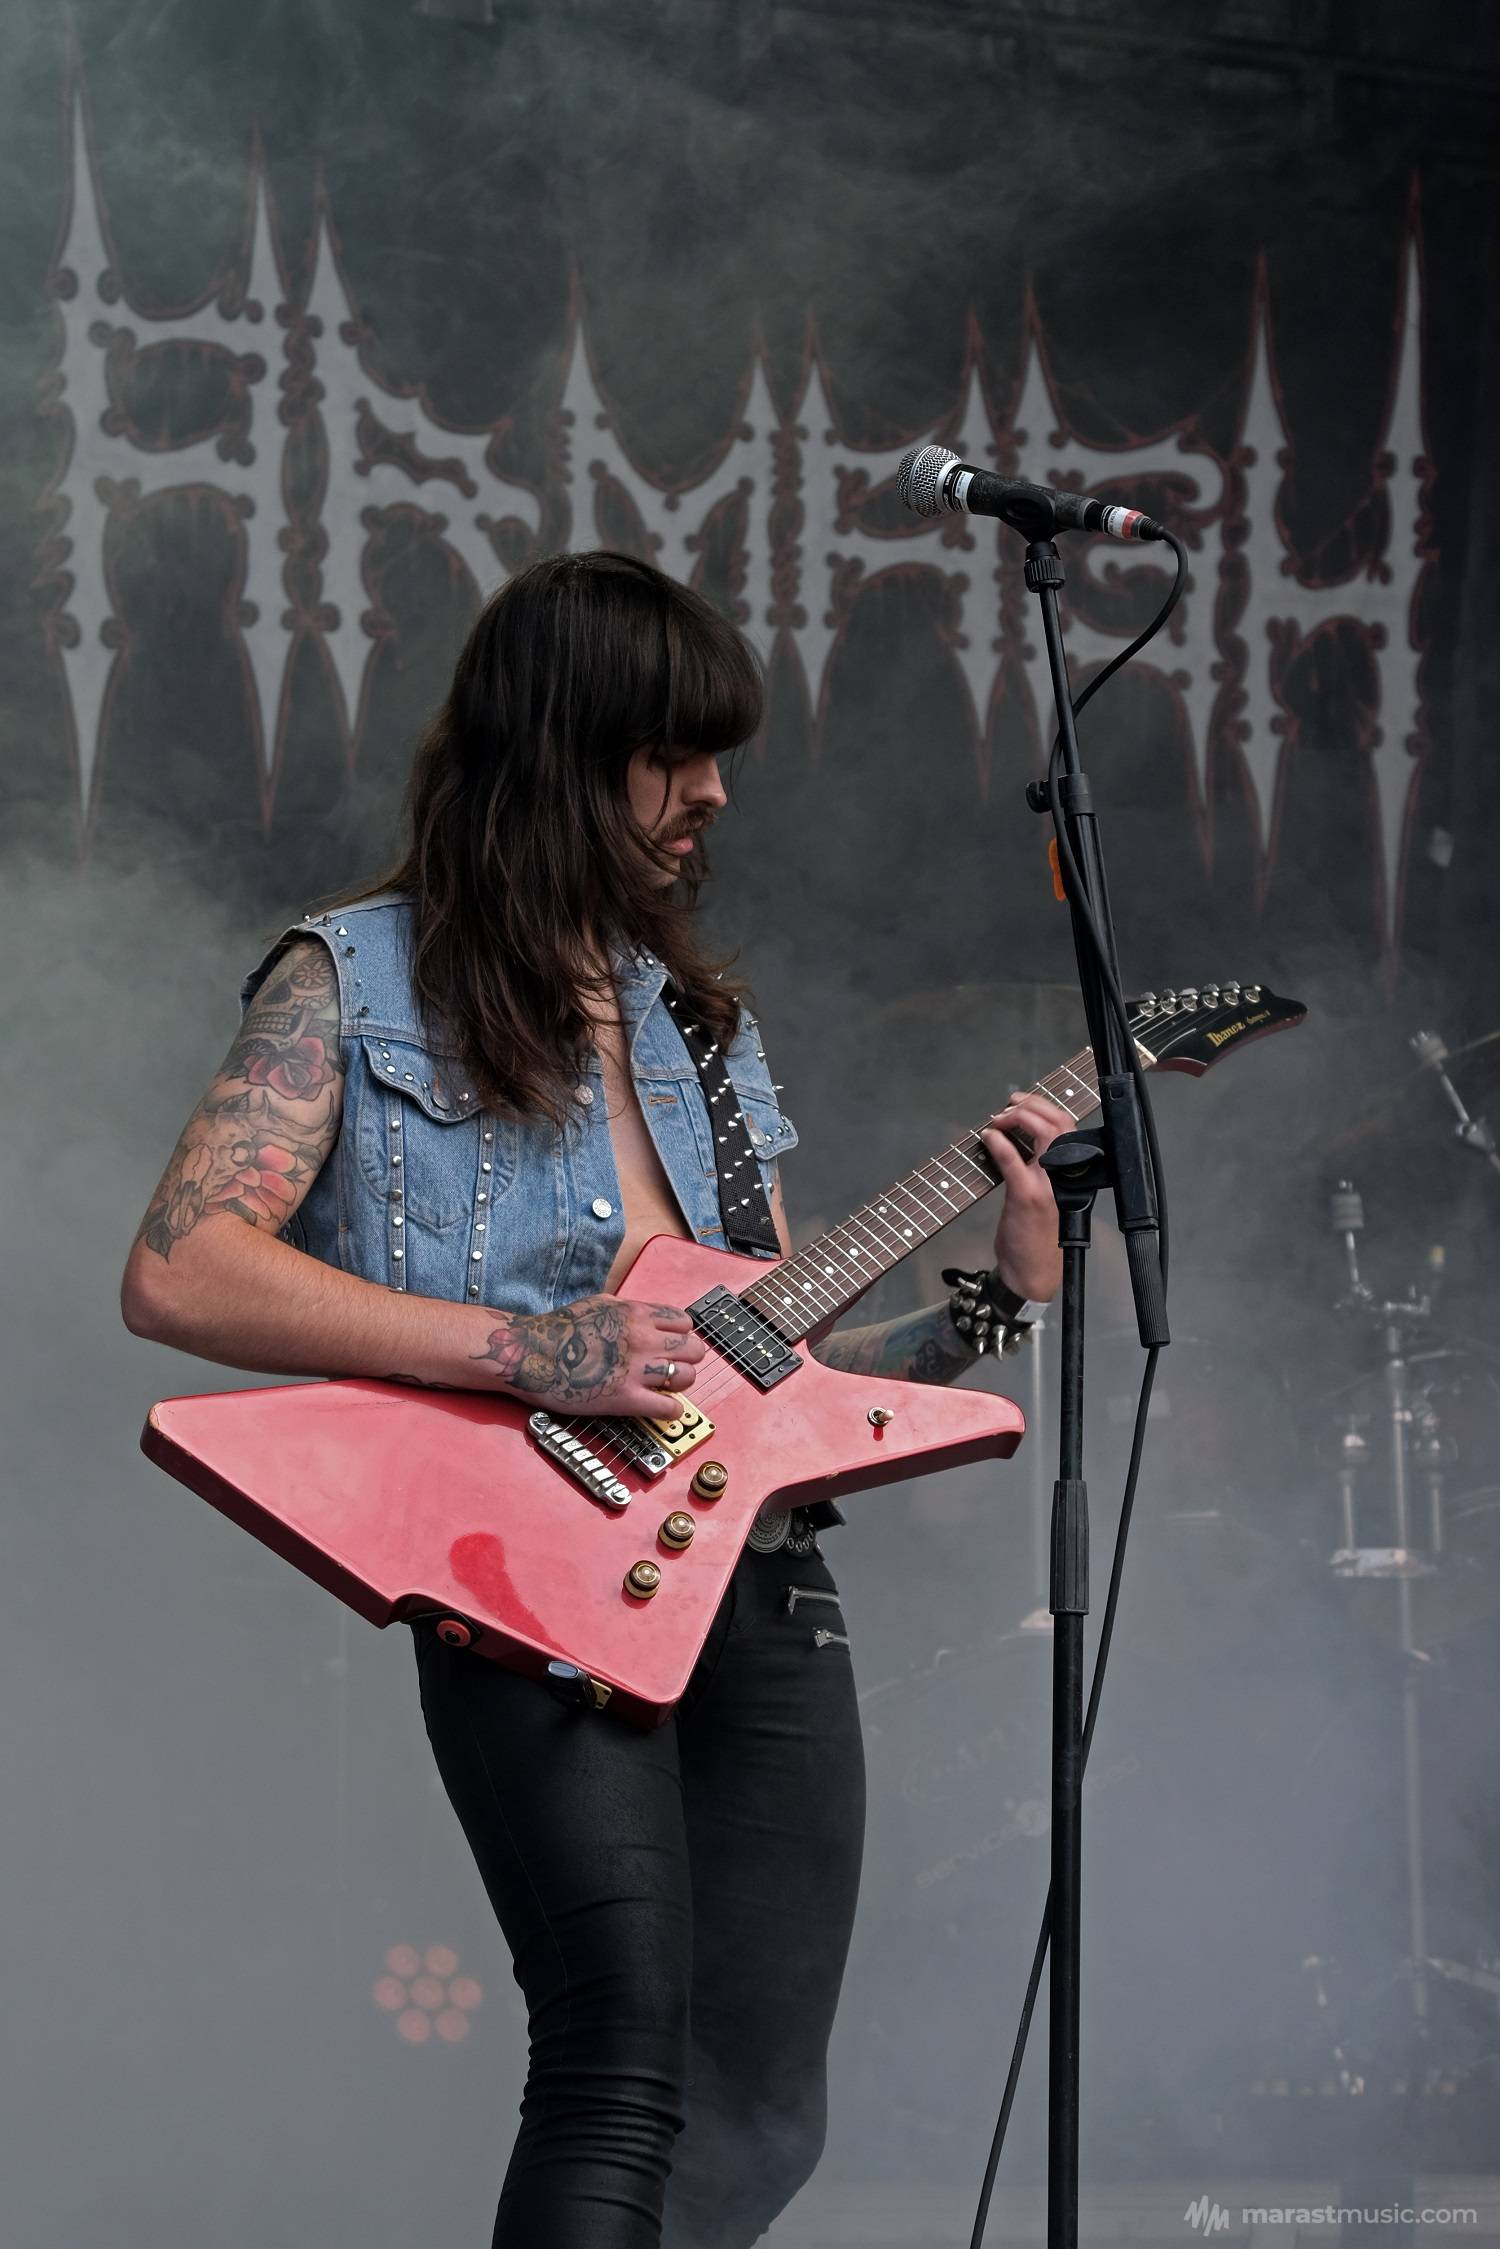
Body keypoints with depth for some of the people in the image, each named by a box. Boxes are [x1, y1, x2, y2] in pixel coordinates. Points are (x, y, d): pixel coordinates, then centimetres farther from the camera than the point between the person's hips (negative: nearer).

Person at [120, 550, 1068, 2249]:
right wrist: (521, 1351, -17)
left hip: (760, 1584, 7)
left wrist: (998, 1297, 8)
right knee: (629, 2046, -23)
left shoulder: (700, 1025, 22)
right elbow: (179, 1272, -11)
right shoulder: (356, 979, 2)